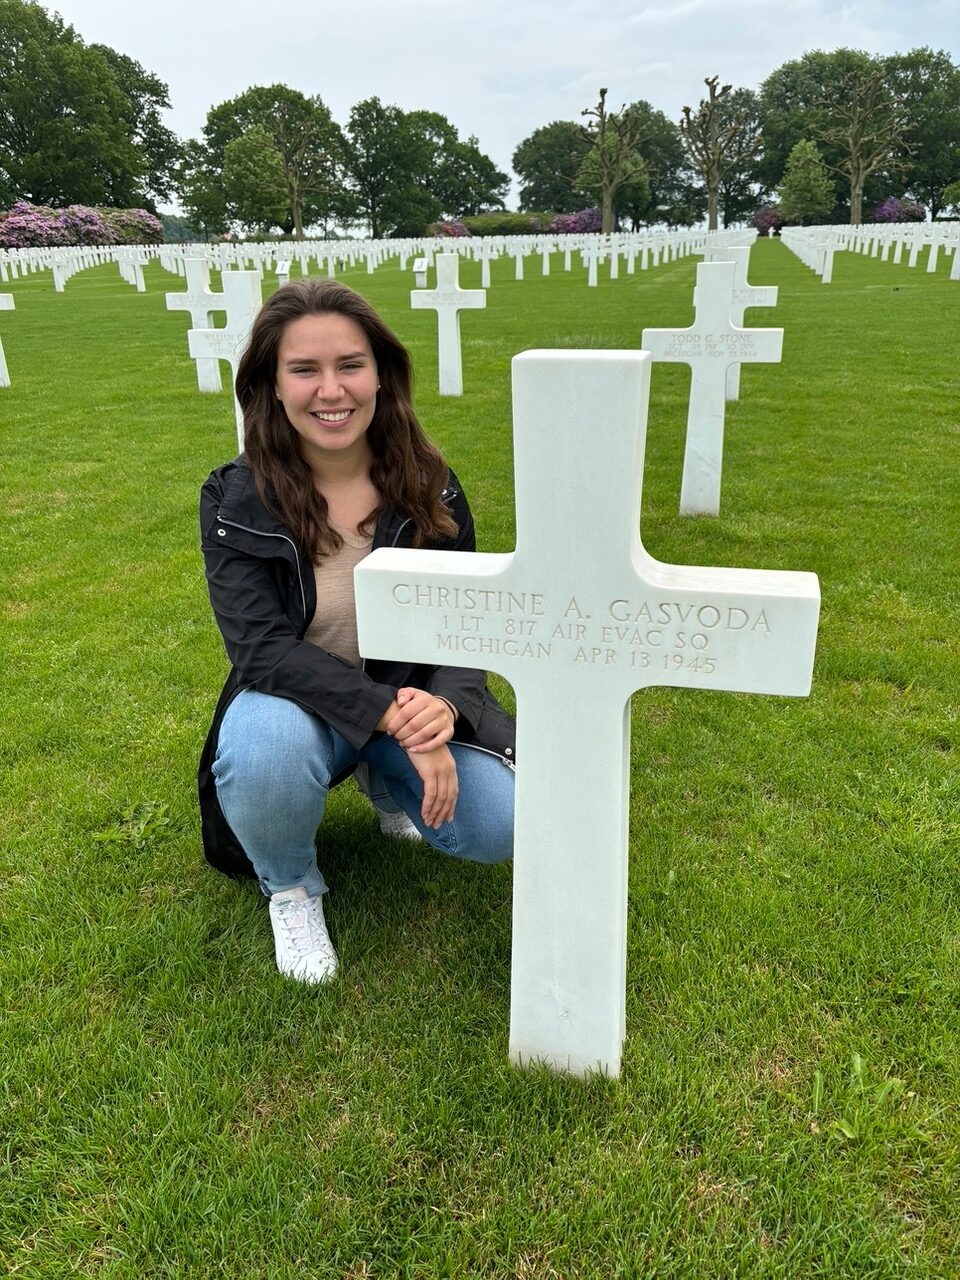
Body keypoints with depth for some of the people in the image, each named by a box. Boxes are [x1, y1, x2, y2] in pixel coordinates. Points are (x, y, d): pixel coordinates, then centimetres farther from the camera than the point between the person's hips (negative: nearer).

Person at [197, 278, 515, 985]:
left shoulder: (431, 489, -7)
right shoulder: (235, 500, -13)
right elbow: (260, 646, -22)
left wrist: (444, 705, -29)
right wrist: (391, 715, -33)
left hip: (414, 703, 2)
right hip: (297, 706, -2)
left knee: (501, 826, -21)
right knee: (265, 747, -37)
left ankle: (385, 783, 16)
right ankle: (290, 889, -1)